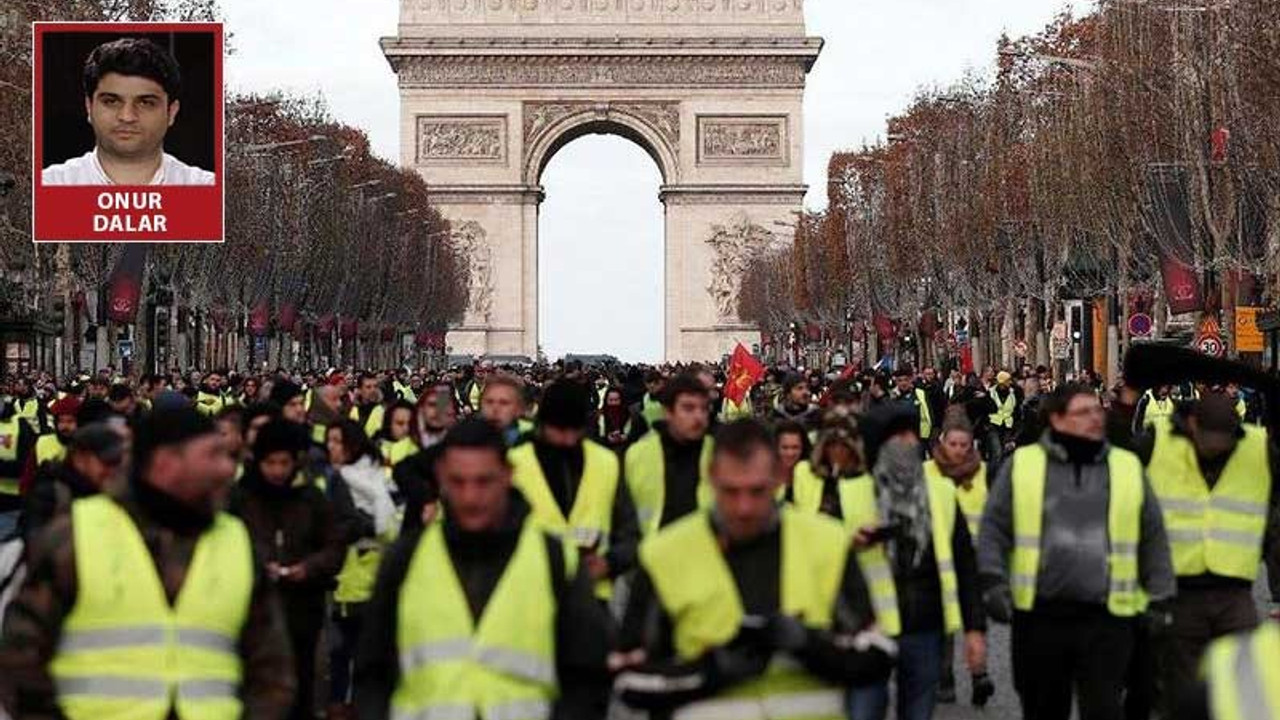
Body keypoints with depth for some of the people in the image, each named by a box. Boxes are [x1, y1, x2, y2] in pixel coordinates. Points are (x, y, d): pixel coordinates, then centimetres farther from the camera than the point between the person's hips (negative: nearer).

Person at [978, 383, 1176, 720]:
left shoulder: (1128, 468, 8)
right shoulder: (1021, 465, 4)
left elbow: (1153, 538, 11)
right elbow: (994, 531, 4)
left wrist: (1159, 600, 7)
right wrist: (994, 584, -7)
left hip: (1107, 618, 0)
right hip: (1039, 617, 0)